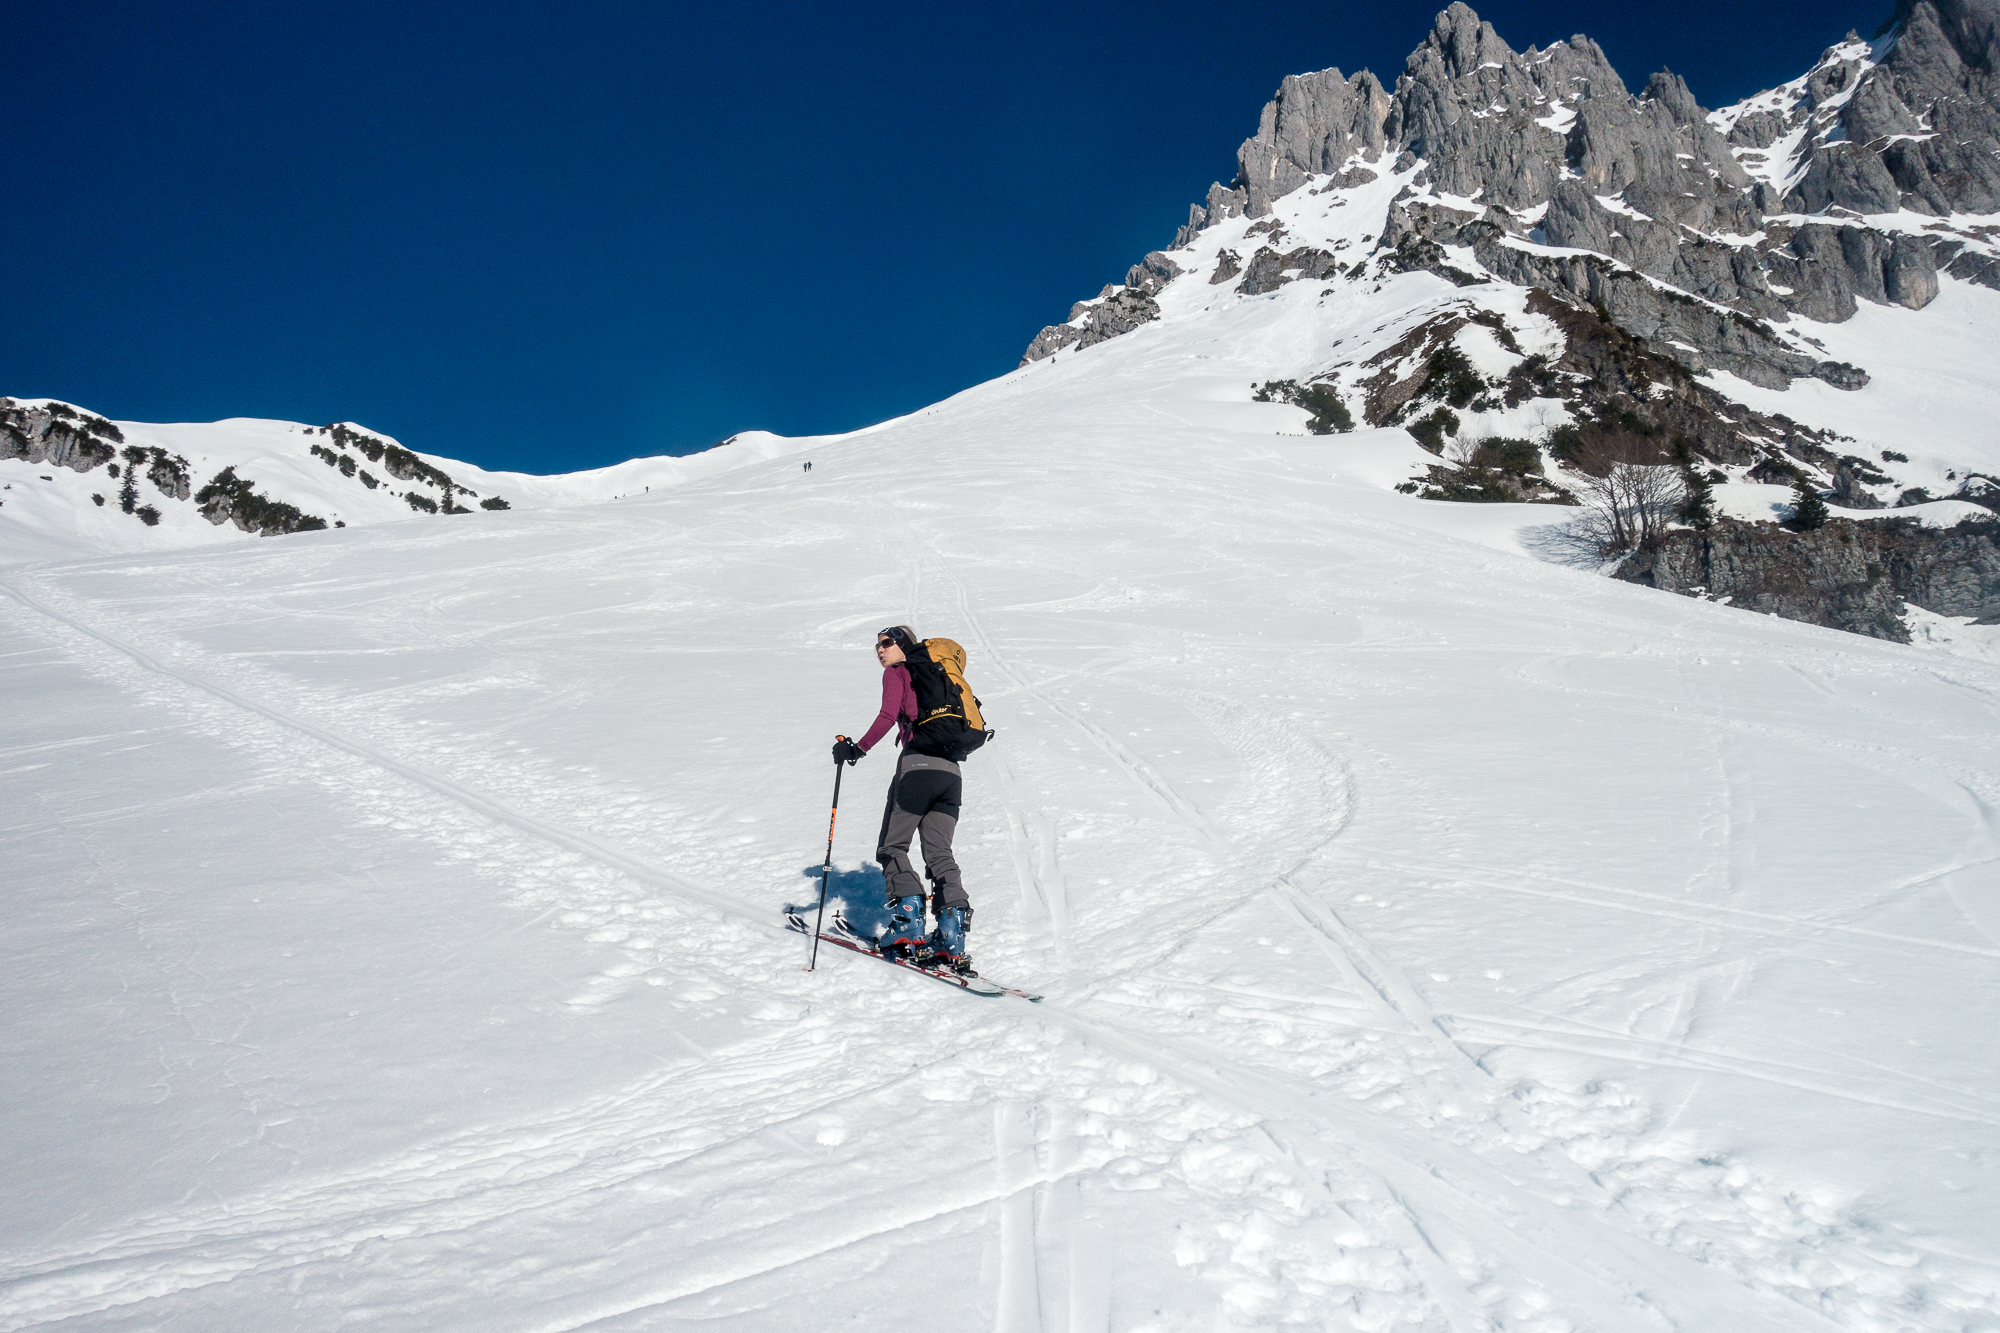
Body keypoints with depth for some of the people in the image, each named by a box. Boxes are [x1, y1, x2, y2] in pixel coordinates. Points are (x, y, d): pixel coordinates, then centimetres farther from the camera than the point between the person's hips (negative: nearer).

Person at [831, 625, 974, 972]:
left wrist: (858, 749, -8)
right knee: (939, 853, 6)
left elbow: (888, 715, -10)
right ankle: (952, 937, -8)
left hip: (918, 764, -6)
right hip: (951, 771, 6)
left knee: (892, 847, 6)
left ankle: (909, 926, -6)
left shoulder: (897, 673, 7)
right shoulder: (934, 677, 27)